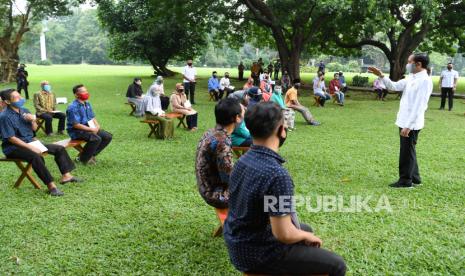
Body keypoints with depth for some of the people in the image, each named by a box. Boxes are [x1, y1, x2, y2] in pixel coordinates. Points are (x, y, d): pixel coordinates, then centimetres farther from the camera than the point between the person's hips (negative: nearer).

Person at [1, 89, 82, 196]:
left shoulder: (24, 111, 7)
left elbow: (34, 129, 14)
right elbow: (11, 138, -20)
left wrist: (33, 120, -9)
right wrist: (30, 147, -24)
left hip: (30, 142, 8)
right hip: (14, 147, -8)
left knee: (59, 148, 1)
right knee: (36, 157, -38)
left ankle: (66, 176, 1)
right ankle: (51, 186, -34)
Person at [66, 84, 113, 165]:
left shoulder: (87, 104, 9)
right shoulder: (73, 107, -18)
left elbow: (92, 117, 15)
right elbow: (76, 125, -22)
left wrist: (97, 126, -7)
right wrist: (92, 129, -20)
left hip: (88, 128, 9)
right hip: (76, 131, -9)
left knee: (108, 136, -3)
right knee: (96, 139, -32)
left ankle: (91, 155, 8)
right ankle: (82, 159, -10)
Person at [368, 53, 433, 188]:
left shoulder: (425, 81, -19)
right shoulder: (411, 77, 9)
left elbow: (418, 106, -23)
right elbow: (394, 86, 13)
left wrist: (408, 126, -24)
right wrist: (381, 75, 0)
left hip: (411, 124, -9)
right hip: (405, 122, 9)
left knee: (407, 153, 1)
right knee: (409, 151, 18)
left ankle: (405, 181, 14)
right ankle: (414, 178, 31)